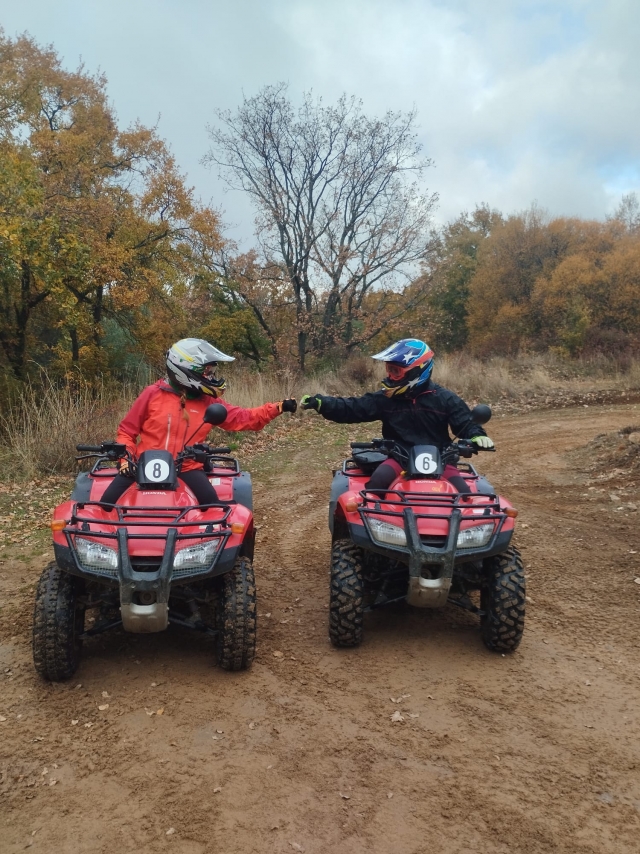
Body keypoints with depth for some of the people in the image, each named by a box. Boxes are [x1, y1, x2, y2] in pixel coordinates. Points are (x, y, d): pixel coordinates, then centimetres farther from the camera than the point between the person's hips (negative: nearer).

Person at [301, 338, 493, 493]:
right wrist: (320, 402, -12)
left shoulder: (445, 399, 1)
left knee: (464, 493, -21)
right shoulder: (385, 399, 2)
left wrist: (477, 436, -18)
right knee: (377, 481, -30)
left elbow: (465, 423, 5)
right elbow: (351, 408, 1)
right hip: (399, 458, 0)